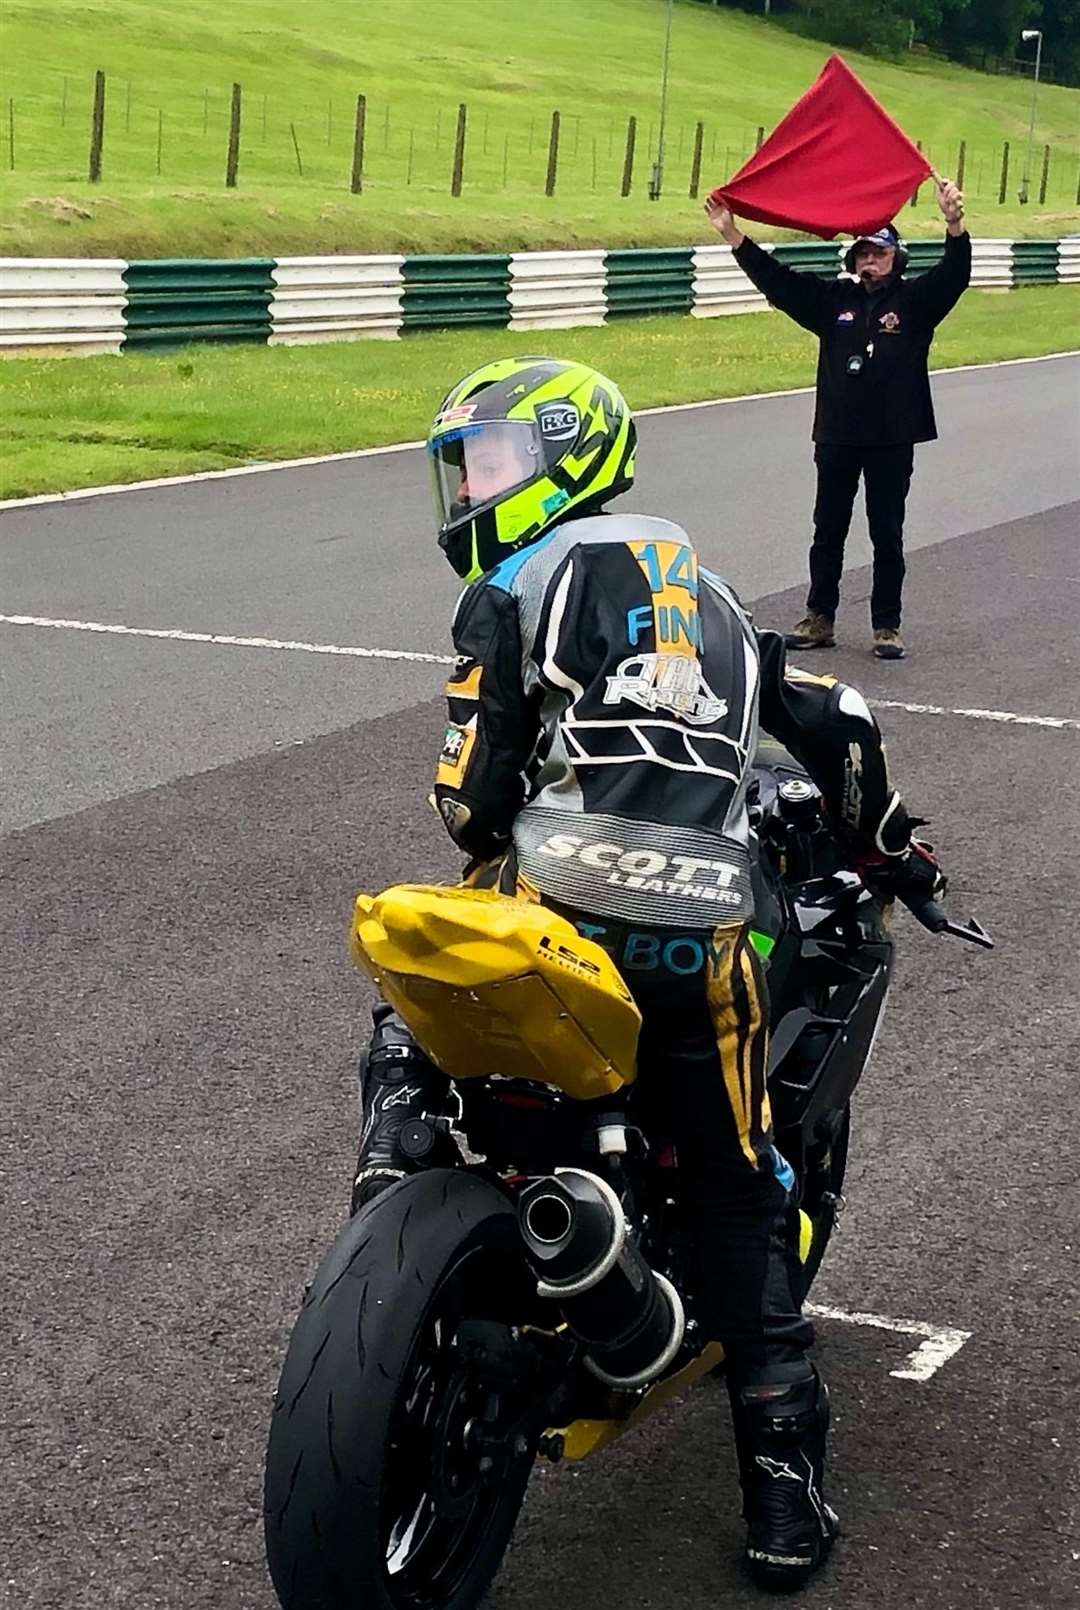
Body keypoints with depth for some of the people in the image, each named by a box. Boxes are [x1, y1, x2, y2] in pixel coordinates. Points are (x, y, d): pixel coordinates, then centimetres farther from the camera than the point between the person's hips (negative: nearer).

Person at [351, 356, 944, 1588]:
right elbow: (837, 724, 23)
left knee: (409, 1033, 25)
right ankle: (784, 1486, 11)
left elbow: (470, 795, -2)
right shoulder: (706, 591, 24)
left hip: (558, 918, -4)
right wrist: (889, 849, 37)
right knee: (741, 1196, 14)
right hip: (704, 941, 4)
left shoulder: (515, 588, 5)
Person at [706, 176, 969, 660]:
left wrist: (954, 223, -35)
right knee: (827, 533, 9)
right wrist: (732, 234, -2)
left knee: (887, 535, 3)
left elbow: (954, 275, -17)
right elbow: (776, 279, 6)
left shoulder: (915, 300, -1)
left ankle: (887, 627, 10)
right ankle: (819, 619, 18)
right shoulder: (833, 300, 8)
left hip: (893, 439, -3)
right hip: (837, 437, 3)